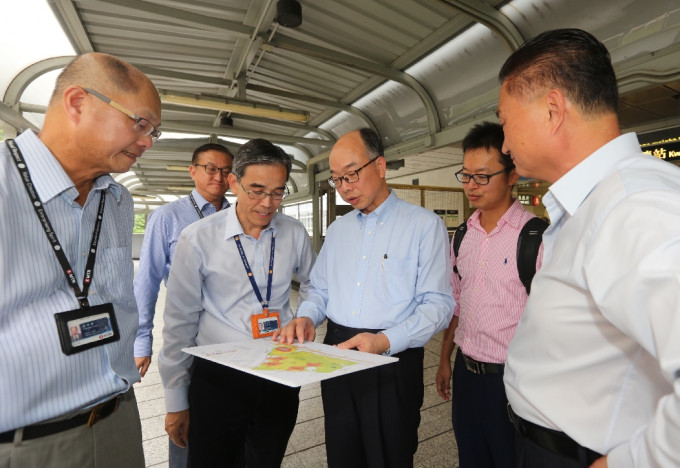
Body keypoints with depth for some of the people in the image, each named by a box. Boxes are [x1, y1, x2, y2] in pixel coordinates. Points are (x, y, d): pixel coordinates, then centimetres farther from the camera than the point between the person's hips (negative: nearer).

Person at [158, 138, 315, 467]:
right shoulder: (198, 239, -12)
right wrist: (176, 402, 2)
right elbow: (179, 322, -5)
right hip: (216, 378, -2)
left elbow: (312, 286, 14)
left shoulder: (295, 234, -4)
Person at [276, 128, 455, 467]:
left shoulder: (425, 225, -8)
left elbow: (438, 304, -13)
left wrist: (385, 341, -25)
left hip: (393, 361, -4)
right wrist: (306, 318, -6)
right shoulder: (337, 230, 10)